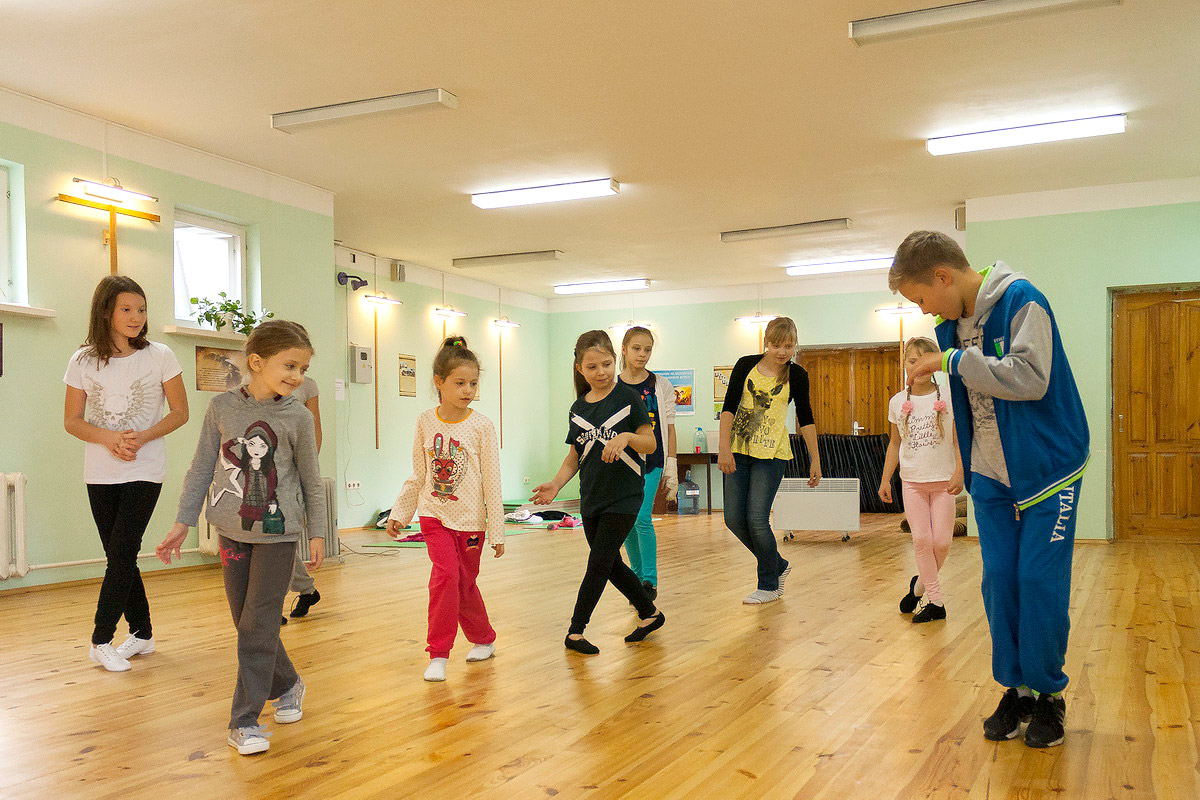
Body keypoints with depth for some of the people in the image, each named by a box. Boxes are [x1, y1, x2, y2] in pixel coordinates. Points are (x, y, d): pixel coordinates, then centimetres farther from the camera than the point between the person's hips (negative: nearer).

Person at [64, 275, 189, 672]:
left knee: (122, 554, -6)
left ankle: (101, 640, 6)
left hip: (144, 472, -3)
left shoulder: (159, 356, -5)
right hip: (100, 473, 3)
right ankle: (142, 633, 23)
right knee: (120, 557, 9)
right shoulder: (84, 361, 1)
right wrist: (108, 438, -16)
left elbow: (180, 412, 0)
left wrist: (143, 437, -16)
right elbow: (72, 421, 3)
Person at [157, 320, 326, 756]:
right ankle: (287, 685, 33)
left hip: (277, 532, -3)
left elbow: (311, 480, 2)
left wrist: (317, 533, 5)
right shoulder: (222, 407, -2)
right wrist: (182, 523, 3)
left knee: (259, 626, -4)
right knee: (246, 622, 11)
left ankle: (244, 721, 6)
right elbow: (202, 469, 4)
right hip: (232, 531, 3)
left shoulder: (297, 416, -6)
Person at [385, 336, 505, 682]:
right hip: (435, 515, 1)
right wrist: (399, 513, 6)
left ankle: (483, 639, 35)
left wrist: (497, 532, -6)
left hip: (471, 519, -1)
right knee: (446, 574, -16)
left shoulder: (481, 426, -9)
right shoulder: (426, 423, -2)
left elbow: (491, 483, -7)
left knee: (465, 583, 11)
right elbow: (418, 477, 8)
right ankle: (438, 654, -4)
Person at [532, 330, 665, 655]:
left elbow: (650, 444, -7)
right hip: (591, 497, 6)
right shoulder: (578, 409, 8)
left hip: (624, 496, -6)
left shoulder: (628, 398, -7)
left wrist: (627, 437, -26)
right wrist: (556, 483, -6)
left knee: (600, 560, -7)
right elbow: (574, 457, 10)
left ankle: (575, 631, 2)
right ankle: (650, 614, 31)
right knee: (610, 564, 13)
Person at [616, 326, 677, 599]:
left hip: (651, 463, -2)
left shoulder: (661, 386, 2)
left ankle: (650, 581, -4)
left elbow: (669, 428, 3)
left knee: (642, 519, -14)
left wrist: (671, 468, -1)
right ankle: (637, 575, 23)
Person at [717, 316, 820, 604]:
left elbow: (805, 418, 7)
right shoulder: (746, 365, 1)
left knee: (756, 519, -10)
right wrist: (724, 448, -12)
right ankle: (778, 565, 25)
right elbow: (729, 407, -3)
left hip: (771, 455, -3)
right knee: (734, 519, 2)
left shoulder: (796, 375, -1)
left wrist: (815, 460, 8)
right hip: (739, 451, 3)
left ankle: (769, 586, 11)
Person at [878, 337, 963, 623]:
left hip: (942, 479, -1)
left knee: (942, 541, -3)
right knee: (921, 538, -5)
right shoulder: (898, 402, 5)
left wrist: (958, 473, -12)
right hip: (912, 480, 2)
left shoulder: (948, 398, -2)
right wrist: (885, 479, 9)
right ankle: (935, 602, 5)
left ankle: (920, 585, 23)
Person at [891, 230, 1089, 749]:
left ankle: (1049, 694, 14)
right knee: (1000, 581, 5)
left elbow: (1030, 379, -28)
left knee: (1040, 582, -3)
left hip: (1047, 468, -6)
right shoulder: (952, 324, 5)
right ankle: (1016, 689, 17)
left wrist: (953, 361, -27)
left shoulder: (1021, 301, -16)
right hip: (991, 477, 6)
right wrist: (966, 464, 16)